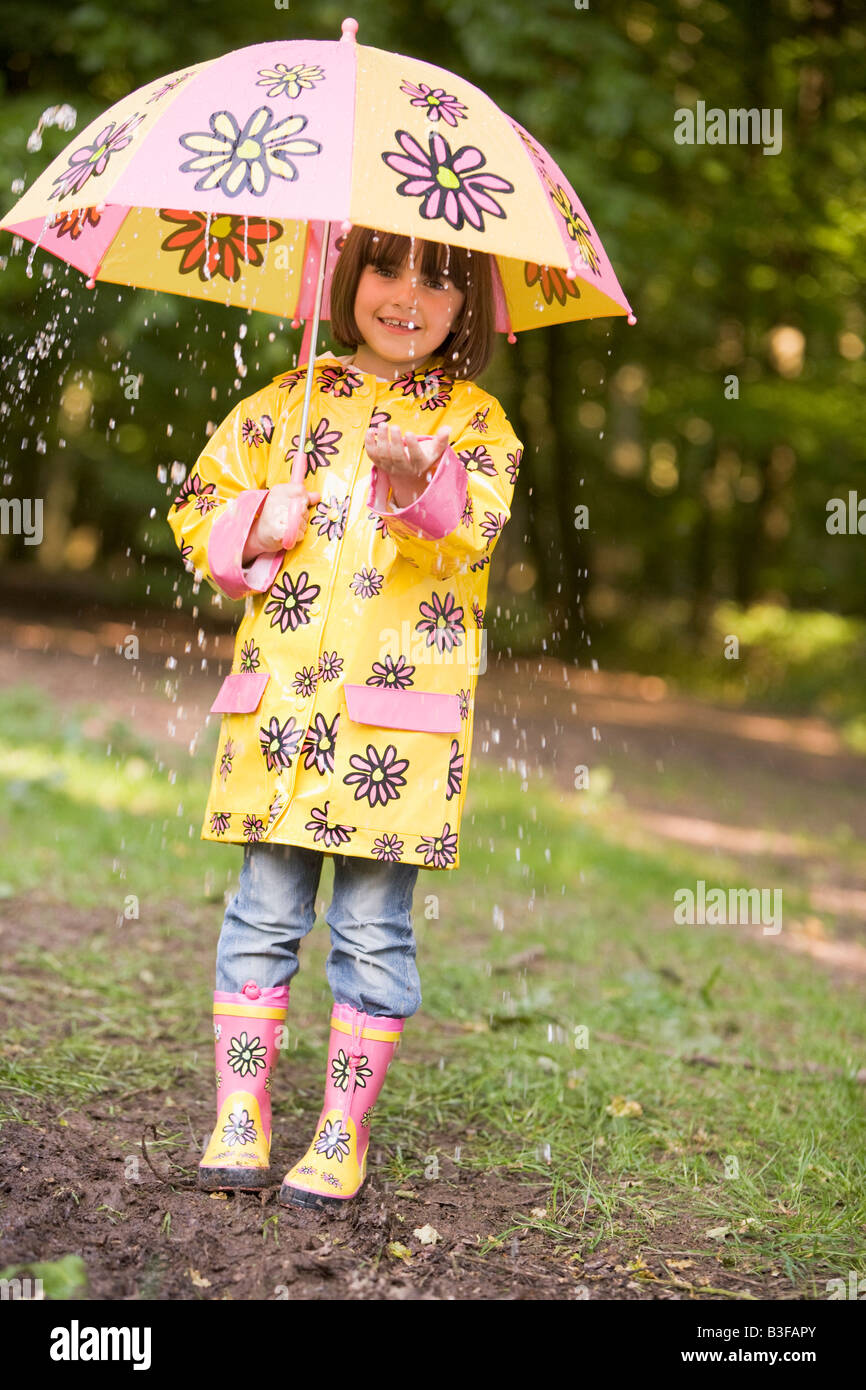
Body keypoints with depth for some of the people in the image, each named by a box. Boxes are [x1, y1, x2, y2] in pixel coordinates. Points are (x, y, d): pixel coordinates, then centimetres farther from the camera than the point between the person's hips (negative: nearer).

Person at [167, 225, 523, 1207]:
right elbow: (198, 504, 19)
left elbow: (477, 528, -14)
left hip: (399, 711, -2)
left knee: (373, 926, 2)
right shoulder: (289, 400, 13)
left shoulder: (473, 420, 6)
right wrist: (255, 527, -3)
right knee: (265, 913, 5)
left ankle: (344, 1131, 15)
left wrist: (421, 488, -35)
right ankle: (239, 1119, 15)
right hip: (280, 698, 2)